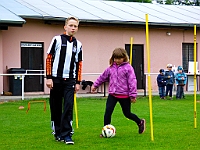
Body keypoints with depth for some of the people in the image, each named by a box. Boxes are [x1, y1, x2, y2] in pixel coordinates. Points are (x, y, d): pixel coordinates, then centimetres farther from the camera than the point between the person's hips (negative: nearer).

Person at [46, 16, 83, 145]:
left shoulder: (78, 44, 10)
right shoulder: (57, 40, 0)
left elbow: (79, 64, 15)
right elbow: (49, 58, -1)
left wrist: (78, 82, 10)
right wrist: (49, 77, -7)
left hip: (70, 80, 2)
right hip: (56, 79, -2)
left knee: (69, 106, -8)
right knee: (56, 108, 5)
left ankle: (66, 134, -6)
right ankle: (57, 132, 19)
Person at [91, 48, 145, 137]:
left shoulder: (128, 68, -10)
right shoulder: (111, 68, 6)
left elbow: (132, 81, -11)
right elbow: (103, 77, 19)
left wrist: (133, 95, -13)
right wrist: (95, 85, 26)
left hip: (124, 95, -4)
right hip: (112, 94, 4)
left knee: (127, 113, 9)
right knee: (108, 112, -8)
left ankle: (140, 122, 35)